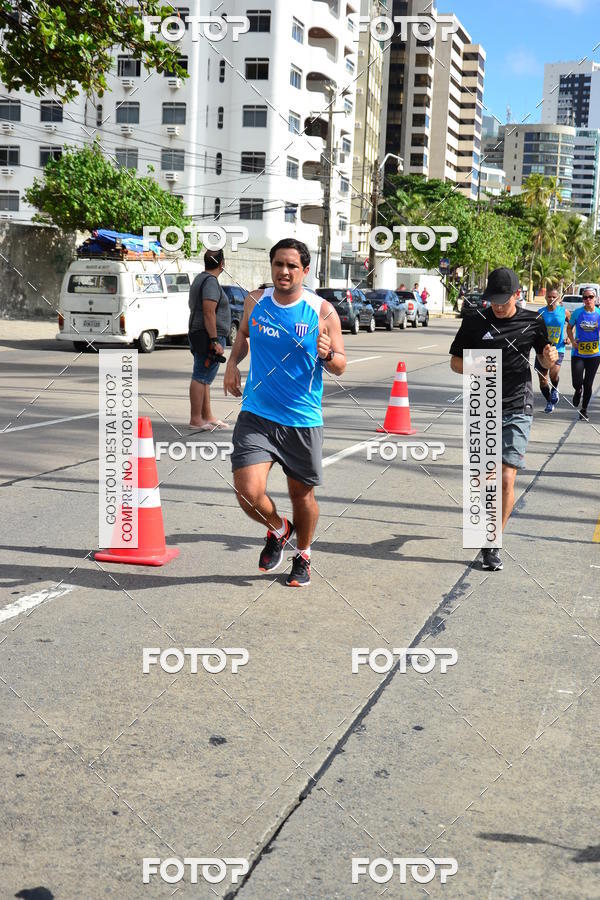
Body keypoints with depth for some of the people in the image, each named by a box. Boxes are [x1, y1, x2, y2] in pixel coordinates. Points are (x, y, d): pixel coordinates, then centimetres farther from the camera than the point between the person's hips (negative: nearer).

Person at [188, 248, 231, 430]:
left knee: (204, 378, 13)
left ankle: (207, 416, 18)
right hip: (209, 336, -11)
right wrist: (215, 341, -23)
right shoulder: (211, 281, -13)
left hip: (197, 334, 11)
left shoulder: (199, 279, 19)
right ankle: (195, 418, -11)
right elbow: (209, 312, -21)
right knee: (201, 377, -10)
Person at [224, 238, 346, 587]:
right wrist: (233, 362, 6)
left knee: (302, 493, 12)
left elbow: (340, 367, -2)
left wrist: (327, 354, -24)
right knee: (248, 491, -14)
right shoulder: (255, 302, 2)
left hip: (303, 420, -1)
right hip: (257, 414, 1)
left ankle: (303, 555, 39)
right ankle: (279, 530, 20)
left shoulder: (323, 311, -7)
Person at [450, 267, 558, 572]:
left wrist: (550, 358, -7)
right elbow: (455, 361, 9)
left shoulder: (532, 322, 4)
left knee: (507, 480, -8)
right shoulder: (475, 322, 2)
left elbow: (545, 361, 17)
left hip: (517, 410, 0)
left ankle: (493, 543, 7)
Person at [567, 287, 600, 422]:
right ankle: (578, 391, 28)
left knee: (588, 384, 7)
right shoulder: (577, 312, -5)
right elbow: (569, 328, 9)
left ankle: (584, 410, 25)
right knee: (577, 383, -11)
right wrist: (572, 341, -7)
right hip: (578, 353, -1)